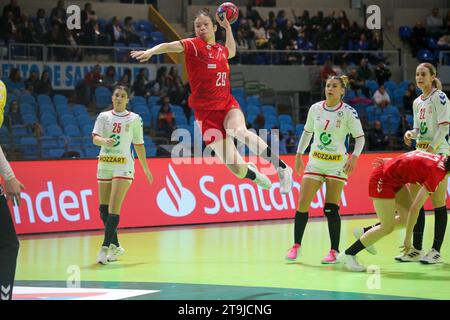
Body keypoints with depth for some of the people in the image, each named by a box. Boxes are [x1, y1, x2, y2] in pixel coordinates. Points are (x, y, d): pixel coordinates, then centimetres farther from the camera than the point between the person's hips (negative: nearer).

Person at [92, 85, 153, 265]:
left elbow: (139, 145, 11)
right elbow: (95, 138, -5)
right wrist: (104, 141, -27)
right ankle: (115, 246, 20)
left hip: (124, 166, -3)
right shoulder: (104, 116, 7)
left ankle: (105, 248, -19)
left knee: (114, 208, -15)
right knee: (103, 209, 5)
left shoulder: (134, 119, 5)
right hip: (105, 165, 3)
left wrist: (146, 168, 12)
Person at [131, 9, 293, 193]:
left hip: (228, 104, 3)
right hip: (206, 112, -3)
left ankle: (281, 167, -26)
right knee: (237, 170, -9)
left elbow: (232, 51, 38)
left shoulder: (221, 49, 11)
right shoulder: (194, 45, -5)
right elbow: (169, 46, -24)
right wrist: (150, 52, -42)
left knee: (239, 131, -37)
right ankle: (253, 175, 29)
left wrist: (227, 27, 32)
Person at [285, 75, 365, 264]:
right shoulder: (315, 109, 3)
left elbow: (360, 137, -4)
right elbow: (307, 132, 16)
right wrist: (299, 155, 12)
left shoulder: (348, 112, -8)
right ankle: (296, 246, 9)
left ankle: (334, 251, 1)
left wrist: (354, 157, -17)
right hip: (315, 161, 4)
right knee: (302, 204, -4)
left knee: (331, 209, -8)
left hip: (337, 164, -4)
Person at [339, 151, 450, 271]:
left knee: (406, 218, 7)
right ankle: (348, 255, 4)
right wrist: (408, 239, -20)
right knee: (387, 228, -6)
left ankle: (365, 233, 21)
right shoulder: (436, 175, -27)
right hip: (383, 179, -9)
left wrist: (388, 161, 23)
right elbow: (415, 209, -27)